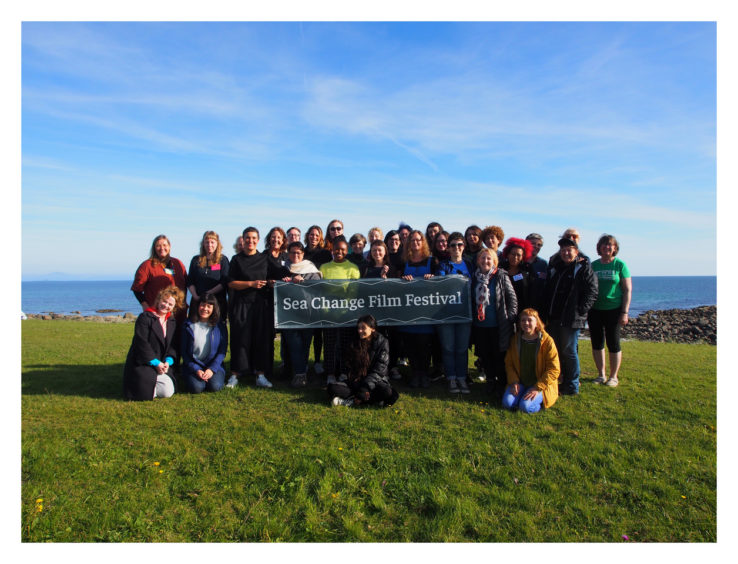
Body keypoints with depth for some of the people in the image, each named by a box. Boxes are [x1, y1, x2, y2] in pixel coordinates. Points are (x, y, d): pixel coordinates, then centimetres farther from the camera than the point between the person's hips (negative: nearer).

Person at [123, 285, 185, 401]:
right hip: (141, 364, -5)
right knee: (145, 394, -22)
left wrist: (168, 361, -9)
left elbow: (172, 346, 10)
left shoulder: (172, 322, 12)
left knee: (168, 392, -12)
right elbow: (142, 343, -14)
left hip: (162, 364, 5)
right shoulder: (145, 318, -8)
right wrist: (156, 363, -16)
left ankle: (151, 381, 16)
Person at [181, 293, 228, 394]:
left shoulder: (220, 326, 2)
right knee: (197, 388, -25)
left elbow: (222, 351, 0)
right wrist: (196, 370, -11)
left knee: (215, 387, -25)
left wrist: (212, 369, -13)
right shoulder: (188, 325, 1)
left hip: (214, 364, 0)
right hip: (193, 365, 0)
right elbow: (184, 351, 0)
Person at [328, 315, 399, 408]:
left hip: (376, 381, -3)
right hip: (357, 382, 3)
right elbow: (350, 367, 4)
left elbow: (379, 370, -11)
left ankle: (351, 401, -26)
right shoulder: (354, 343, 6)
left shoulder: (382, 343, -5)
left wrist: (366, 387, -21)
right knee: (332, 388, -20)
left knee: (386, 392, -36)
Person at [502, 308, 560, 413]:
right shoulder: (515, 340, 2)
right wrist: (514, 382, -10)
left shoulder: (547, 341, -11)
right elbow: (509, 363, 6)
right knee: (507, 403, -20)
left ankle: (540, 399, 6)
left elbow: (554, 370, -12)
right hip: (520, 382, 4)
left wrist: (537, 388, -18)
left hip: (541, 384, -3)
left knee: (526, 407, -26)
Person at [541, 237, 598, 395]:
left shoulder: (584, 269, -4)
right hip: (553, 318, 6)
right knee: (554, 351, 13)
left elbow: (592, 293, -8)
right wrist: (546, 314, 9)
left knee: (569, 352, 0)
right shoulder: (554, 267, 13)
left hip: (571, 319, -6)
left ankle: (572, 386, 12)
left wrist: (580, 311, -15)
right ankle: (558, 382, 26)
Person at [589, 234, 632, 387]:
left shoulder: (620, 265, -2)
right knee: (597, 343, 7)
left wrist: (625, 312, -9)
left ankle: (613, 377, 15)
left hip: (613, 309, -3)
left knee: (613, 343, 1)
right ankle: (601, 375, 21)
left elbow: (628, 290, -3)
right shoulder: (593, 265, 7)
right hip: (595, 310, 3)